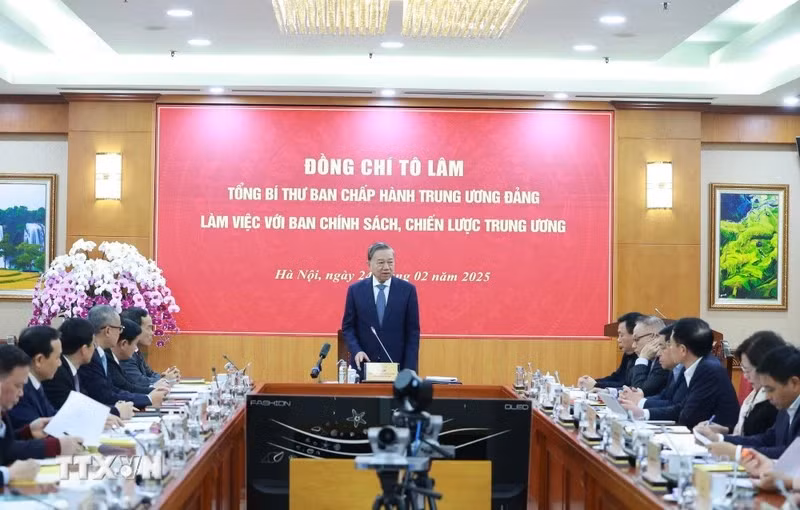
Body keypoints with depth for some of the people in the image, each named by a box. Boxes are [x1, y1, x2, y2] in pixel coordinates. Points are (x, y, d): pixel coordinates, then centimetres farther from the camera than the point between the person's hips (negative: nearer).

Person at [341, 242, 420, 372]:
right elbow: (348, 327, 5)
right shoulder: (355, 290, 2)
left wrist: (409, 370, -6)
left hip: (397, 366, 0)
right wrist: (356, 351, -14)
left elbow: (413, 331, 0)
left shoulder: (407, 290, 0)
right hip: (363, 365, 1)